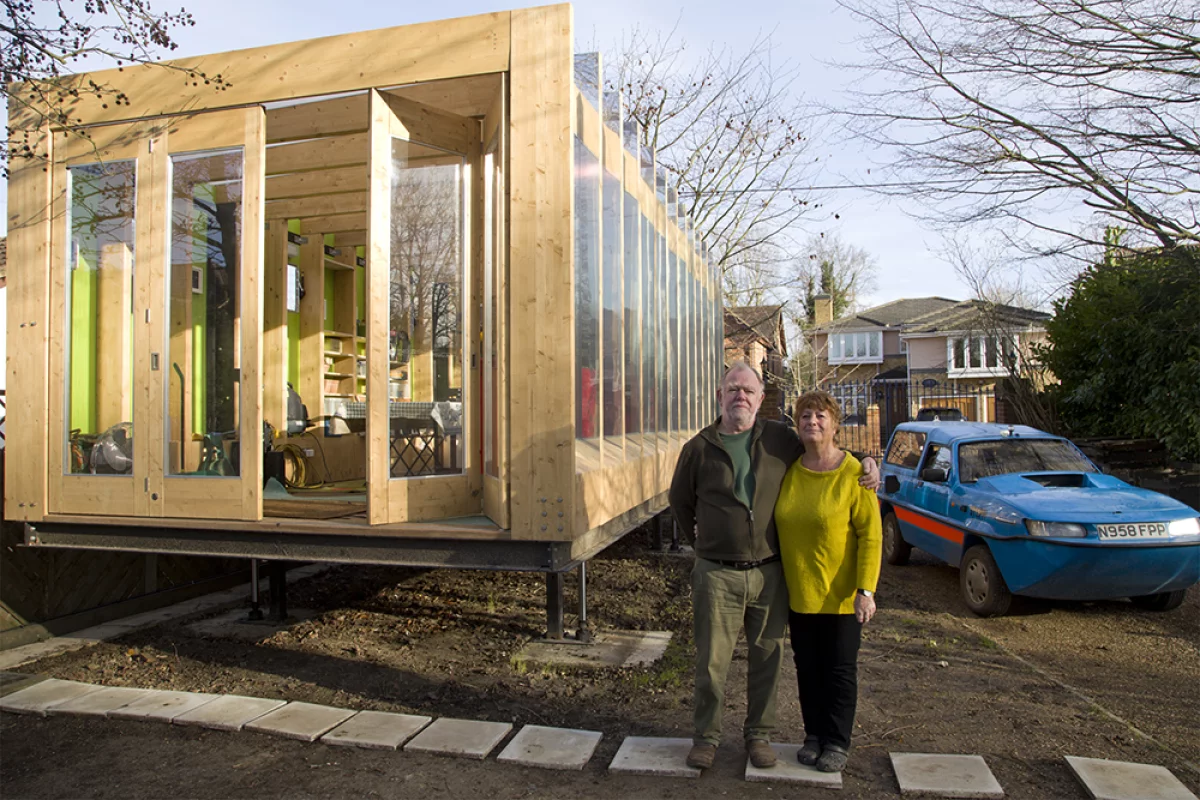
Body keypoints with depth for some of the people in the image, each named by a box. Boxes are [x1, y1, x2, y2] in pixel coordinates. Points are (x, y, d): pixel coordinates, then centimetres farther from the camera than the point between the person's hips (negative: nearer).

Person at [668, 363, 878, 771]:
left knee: (767, 659, 12)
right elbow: (680, 501, 15)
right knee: (711, 661, 5)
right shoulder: (699, 448, 0)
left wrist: (867, 467, 4)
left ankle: (759, 734, 31)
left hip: (769, 573, 2)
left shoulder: (782, 440, 3)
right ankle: (705, 736, 24)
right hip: (717, 574, -1)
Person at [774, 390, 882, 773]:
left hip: (841, 594, -4)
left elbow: (871, 535, -13)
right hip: (798, 592, 4)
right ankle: (814, 734, 31)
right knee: (807, 666, 14)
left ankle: (837, 742, 24)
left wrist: (866, 590, -18)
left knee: (840, 668, 9)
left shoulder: (853, 475, -12)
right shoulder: (789, 472, 1)